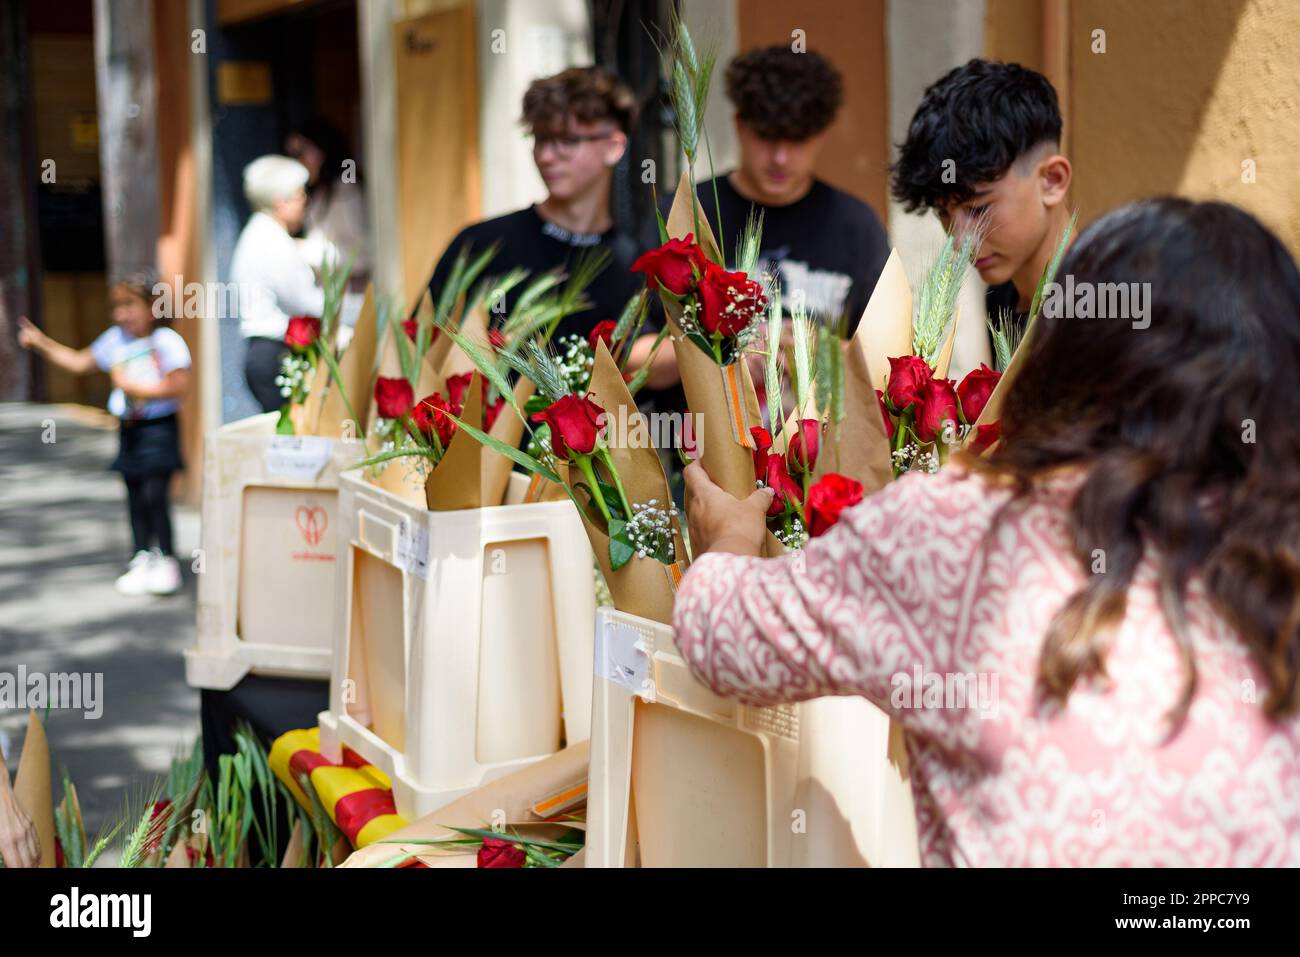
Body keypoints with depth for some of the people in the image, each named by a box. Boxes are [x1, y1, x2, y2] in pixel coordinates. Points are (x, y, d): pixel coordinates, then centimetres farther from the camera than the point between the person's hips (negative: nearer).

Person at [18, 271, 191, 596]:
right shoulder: (115, 340, 10)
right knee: (135, 497, 8)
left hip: (158, 427, -7)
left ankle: (165, 560, -3)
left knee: (155, 494, -11)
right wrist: (41, 344, 16)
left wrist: (136, 388, -18)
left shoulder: (167, 341, -11)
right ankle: (142, 559, 16)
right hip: (129, 429, 7)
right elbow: (80, 362, 20)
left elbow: (179, 385, -19)